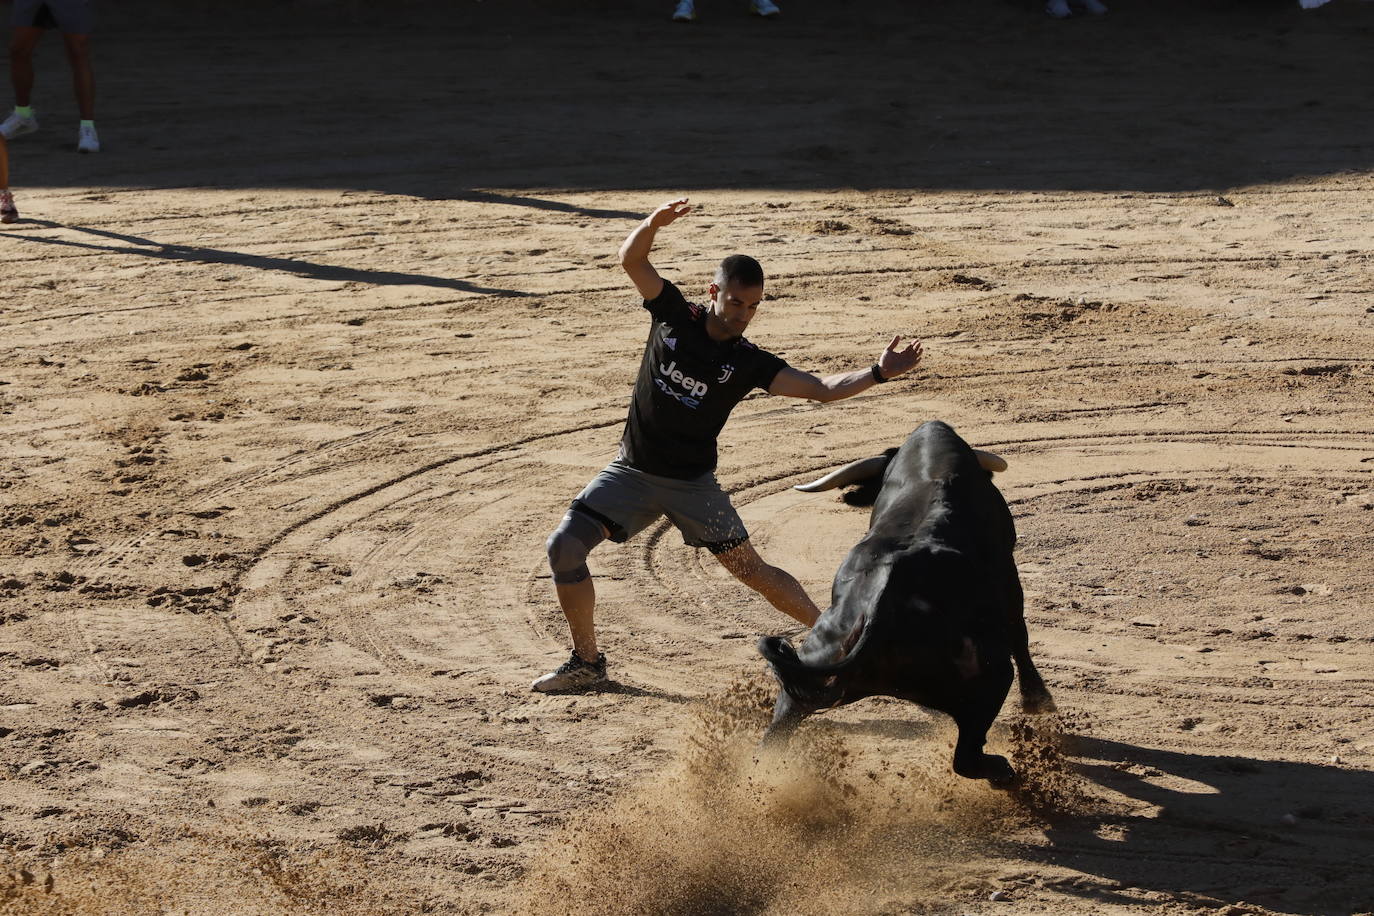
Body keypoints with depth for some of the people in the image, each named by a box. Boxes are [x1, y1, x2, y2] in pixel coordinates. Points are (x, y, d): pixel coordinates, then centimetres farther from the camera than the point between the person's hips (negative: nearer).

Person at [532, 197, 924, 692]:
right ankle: (586, 662, 4)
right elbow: (631, 259, -10)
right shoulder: (674, 315, -4)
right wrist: (654, 223, -31)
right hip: (632, 472, 2)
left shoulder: (749, 363, -8)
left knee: (751, 570, -2)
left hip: (692, 483, -1)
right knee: (564, 545, -10)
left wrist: (878, 373, -30)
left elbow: (822, 388, -15)